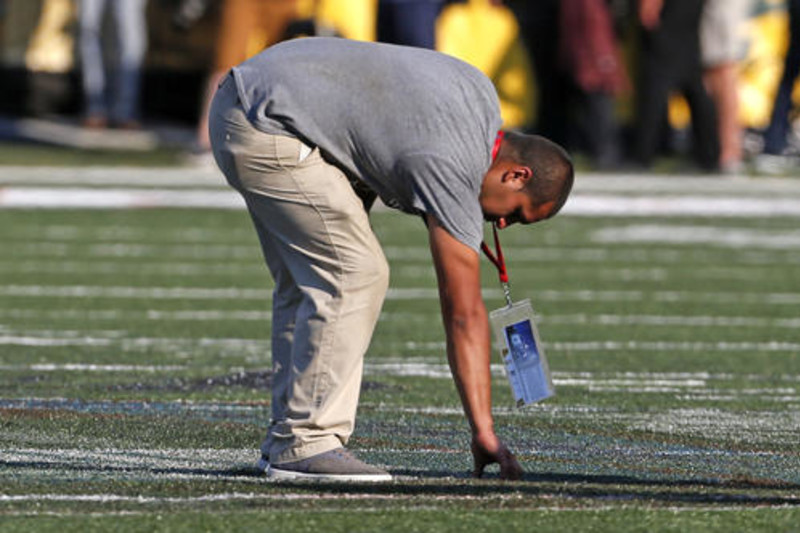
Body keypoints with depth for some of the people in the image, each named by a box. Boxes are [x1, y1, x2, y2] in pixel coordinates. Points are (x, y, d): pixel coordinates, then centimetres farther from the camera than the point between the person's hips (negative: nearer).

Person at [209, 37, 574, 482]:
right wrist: (484, 432, -14)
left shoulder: (482, 93, 10)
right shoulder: (454, 167, -16)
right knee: (354, 275, -12)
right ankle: (303, 445, -12)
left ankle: (286, 440, 12)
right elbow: (464, 312, -15)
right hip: (267, 129, -10)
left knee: (305, 278, 12)